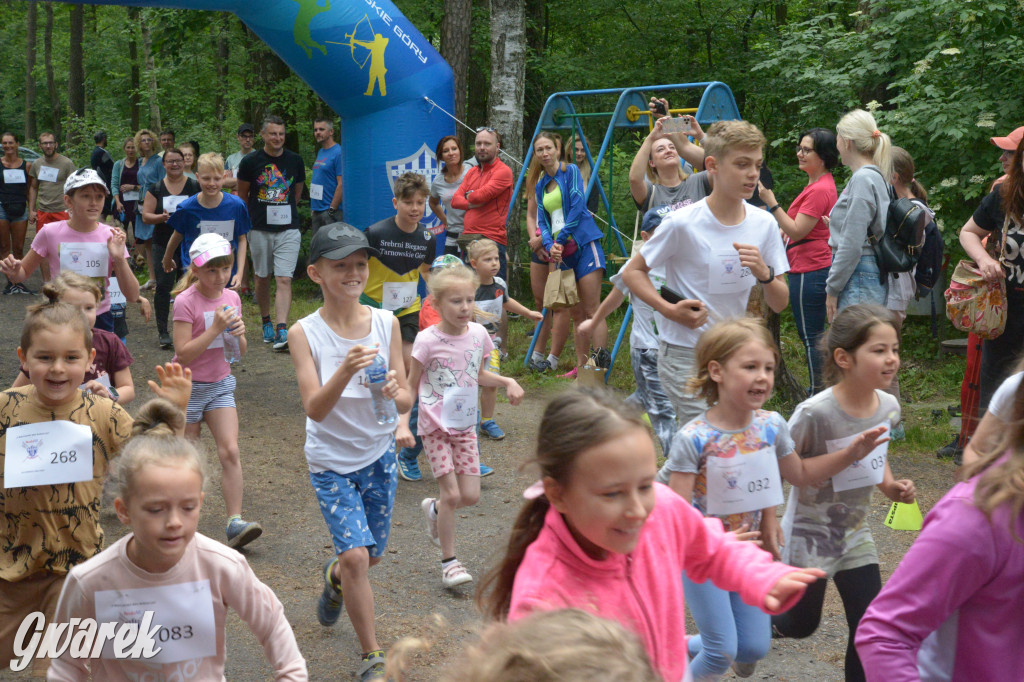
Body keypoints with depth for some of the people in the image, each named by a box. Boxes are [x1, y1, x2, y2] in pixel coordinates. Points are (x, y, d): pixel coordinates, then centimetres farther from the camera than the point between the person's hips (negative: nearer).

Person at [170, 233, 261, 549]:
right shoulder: (186, 301, -14)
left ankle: (235, 522, -12)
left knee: (230, 451, -9)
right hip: (189, 387, -4)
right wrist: (216, 328, -24)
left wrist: (239, 334, -12)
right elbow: (183, 354, -20)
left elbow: (239, 354, 10)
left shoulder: (232, 298, 3)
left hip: (220, 385, 4)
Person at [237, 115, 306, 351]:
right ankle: (266, 322, 31)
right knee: (262, 277, 12)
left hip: (288, 229, 0)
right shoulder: (251, 161, -3)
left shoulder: (295, 160, 3)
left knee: (284, 279, -10)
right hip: (259, 229, 0)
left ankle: (282, 331, -16)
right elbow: (241, 194, 10)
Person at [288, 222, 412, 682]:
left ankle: (334, 577, 53)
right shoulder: (305, 333, -15)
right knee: (355, 555, -14)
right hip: (331, 461, -3)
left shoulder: (386, 323, -7)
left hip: (378, 455, 3)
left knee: (371, 555, 16)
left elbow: (406, 400, -5)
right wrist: (345, 371, -39)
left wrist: (395, 394, -29)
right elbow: (315, 408, -22)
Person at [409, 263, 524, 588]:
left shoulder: (478, 334, -2)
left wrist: (508, 382, 2)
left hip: (465, 426, 5)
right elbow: (411, 385, -7)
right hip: (436, 427, -5)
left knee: (471, 496, 2)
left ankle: (434, 509, 35)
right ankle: (449, 561, 8)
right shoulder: (428, 340, -15)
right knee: (452, 493, -8)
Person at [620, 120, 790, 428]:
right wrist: (670, 310, -19)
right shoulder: (683, 223, -14)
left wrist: (764, 273, -17)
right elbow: (632, 272, -4)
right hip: (685, 354, -5)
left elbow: (779, 304, 4)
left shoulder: (764, 224, 0)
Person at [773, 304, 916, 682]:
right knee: (802, 625, 13)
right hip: (810, 534, -5)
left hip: (856, 533, 5)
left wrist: (890, 485, -3)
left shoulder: (888, 406, -8)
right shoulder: (815, 413, -28)